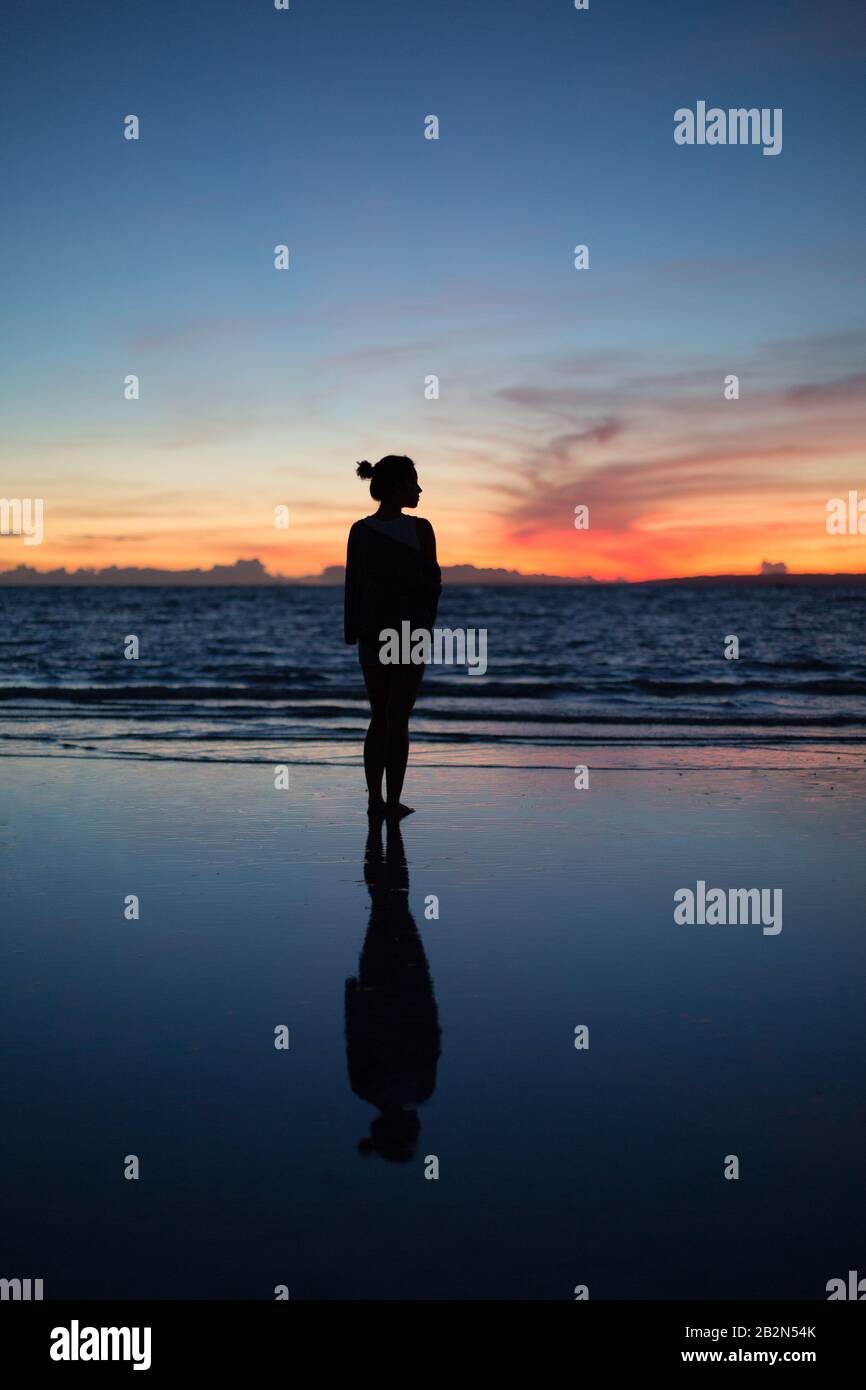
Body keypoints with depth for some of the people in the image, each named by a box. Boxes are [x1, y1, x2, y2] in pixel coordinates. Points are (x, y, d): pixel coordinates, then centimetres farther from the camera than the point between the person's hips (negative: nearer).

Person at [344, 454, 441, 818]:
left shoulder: (360, 530, 0)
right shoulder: (419, 529, -12)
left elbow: (352, 586, 2)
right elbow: (432, 583, -7)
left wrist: (353, 633, 10)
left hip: (373, 631, 4)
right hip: (411, 631, -4)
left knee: (378, 718, 13)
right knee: (398, 720, 1)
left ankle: (375, 799, 11)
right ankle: (393, 802, 2)